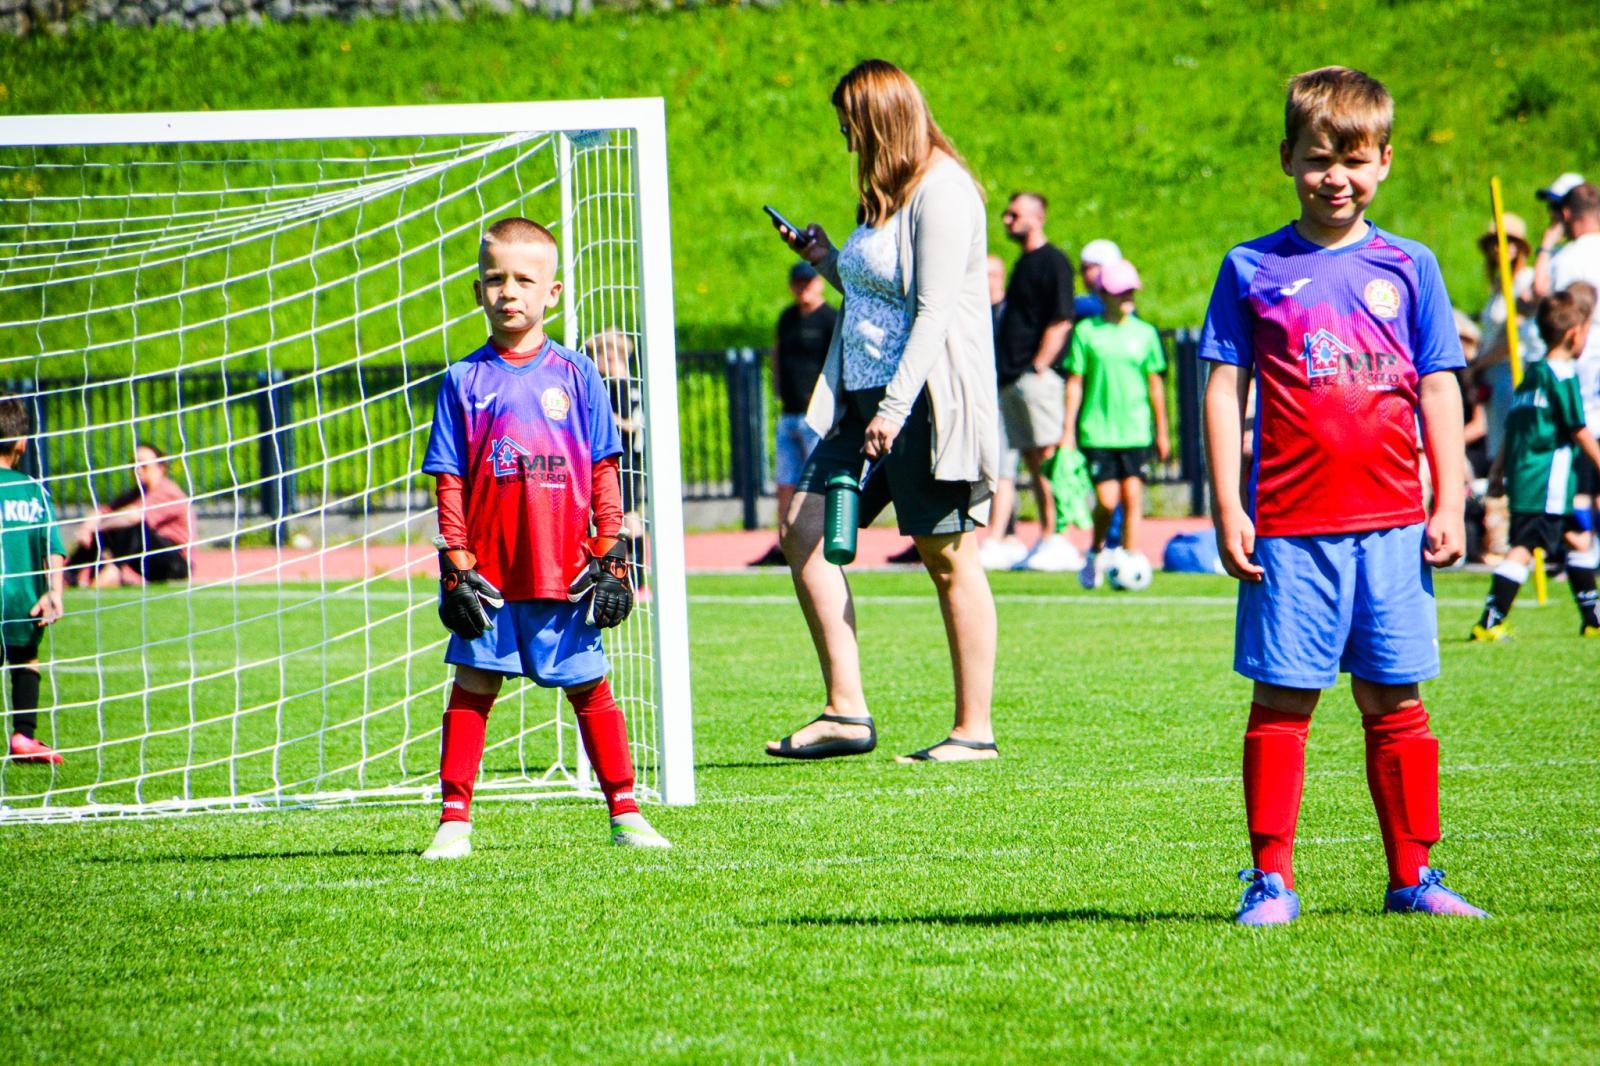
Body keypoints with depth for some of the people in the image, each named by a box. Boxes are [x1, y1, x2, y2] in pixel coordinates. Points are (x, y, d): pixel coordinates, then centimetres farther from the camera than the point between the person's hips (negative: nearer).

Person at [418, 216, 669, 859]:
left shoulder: (575, 375, 4)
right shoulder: (466, 381, 4)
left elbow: (604, 474, 6)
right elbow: (450, 482, 3)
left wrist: (610, 557, 1)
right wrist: (456, 565, -4)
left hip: (566, 571, 0)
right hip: (490, 576, 0)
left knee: (589, 689, 6)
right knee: (472, 687, 0)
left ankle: (624, 811, 14)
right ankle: (454, 818, 4)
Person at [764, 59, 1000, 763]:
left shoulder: (941, 192, -12)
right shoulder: (885, 197, 18)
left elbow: (933, 311, -18)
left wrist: (895, 409, -24)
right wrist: (826, 260, 14)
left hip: (929, 403, -10)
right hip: (863, 400, 10)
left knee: (947, 559, -4)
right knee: (805, 531, -1)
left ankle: (974, 730, 3)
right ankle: (846, 712, -1)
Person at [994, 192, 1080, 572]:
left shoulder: (1053, 262, -8)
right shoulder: (1023, 263, 20)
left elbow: (1061, 322, -14)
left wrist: (1038, 367, -18)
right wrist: (1006, 370, 17)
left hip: (1038, 377, -9)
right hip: (1013, 380, 9)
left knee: (1047, 457, -11)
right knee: (1032, 459, 8)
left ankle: (1059, 541, -11)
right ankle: (1045, 539, 10)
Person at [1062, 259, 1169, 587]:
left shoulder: (1144, 333, 7)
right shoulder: (1086, 332, 2)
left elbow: (1155, 384, 12)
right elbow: (1075, 382, 4)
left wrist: (1161, 431, 14)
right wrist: (1068, 430, 1)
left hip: (1136, 431, 2)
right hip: (1097, 432, -2)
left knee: (1132, 498, -5)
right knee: (1106, 499, -7)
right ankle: (1096, 551, 19)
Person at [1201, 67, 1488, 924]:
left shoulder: (1408, 268, 9)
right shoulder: (1252, 271, 5)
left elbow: (1439, 390, 11)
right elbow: (1224, 389, 4)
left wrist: (1448, 505, 4)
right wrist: (1226, 509, -2)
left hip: (1391, 526, 2)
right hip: (1289, 529, -1)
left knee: (1394, 703, 5)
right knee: (1281, 703, -1)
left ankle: (1412, 876, 12)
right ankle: (1271, 879, 4)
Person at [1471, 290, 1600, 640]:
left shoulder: (1532, 374, 14)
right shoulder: (1562, 376, -11)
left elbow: (1513, 425, 18)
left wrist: (1498, 470, 23)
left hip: (1523, 477, 9)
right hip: (1547, 483, -9)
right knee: (1524, 547, -11)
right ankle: (1490, 622, -16)